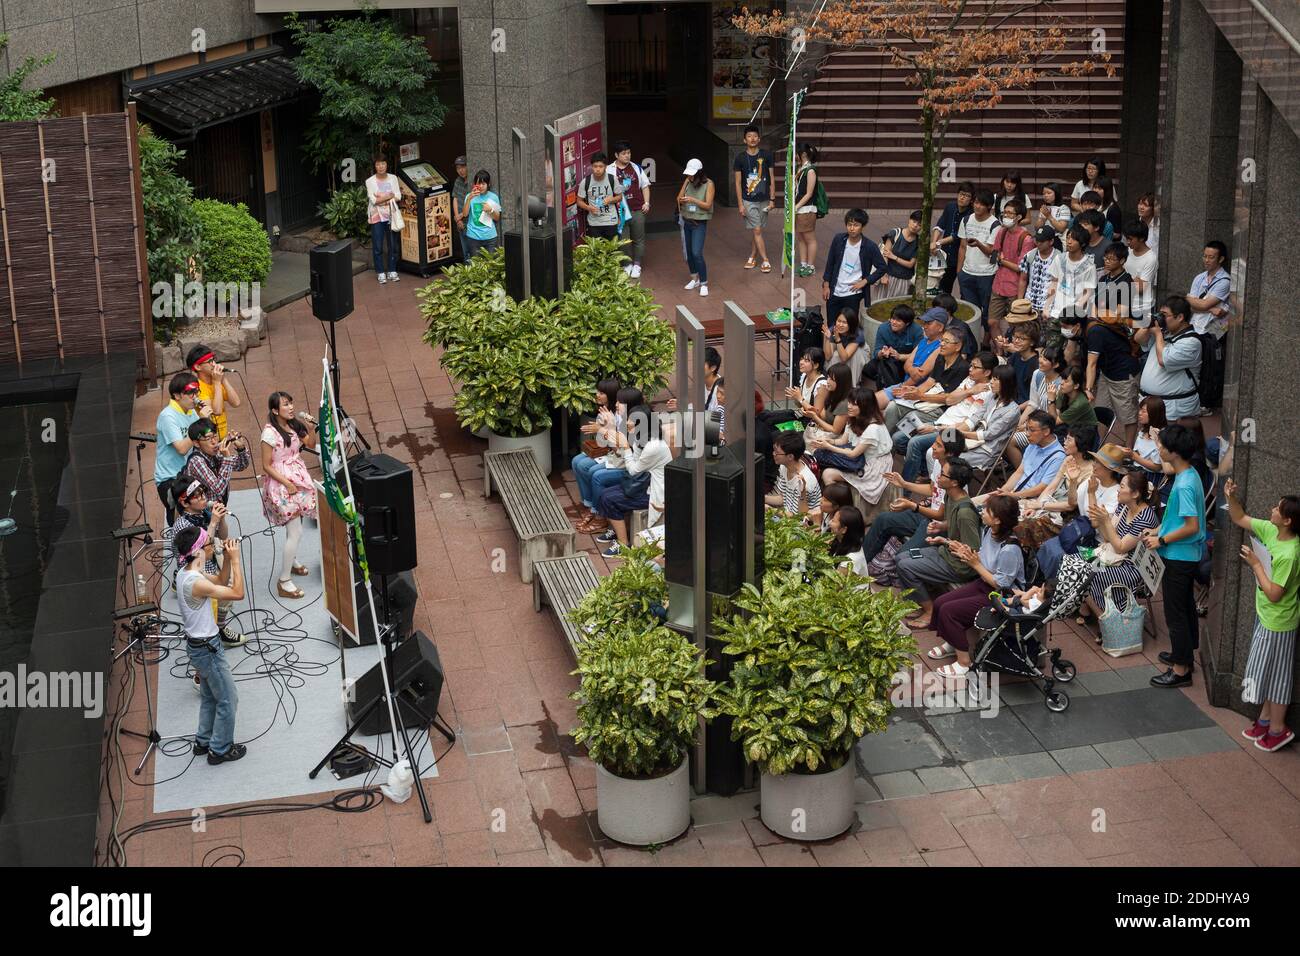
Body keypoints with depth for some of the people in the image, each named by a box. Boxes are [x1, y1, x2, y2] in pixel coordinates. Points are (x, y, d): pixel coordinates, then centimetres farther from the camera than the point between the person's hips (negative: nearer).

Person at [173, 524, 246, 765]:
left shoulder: (185, 573, 0)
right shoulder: (195, 582, -30)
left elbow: (221, 582, 13)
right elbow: (238, 593, -26)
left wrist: (227, 559, -2)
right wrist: (235, 559, -22)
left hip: (198, 644, 9)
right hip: (207, 648, -9)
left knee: (209, 696, 24)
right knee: (227, 699, 6)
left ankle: (203, 742, 36)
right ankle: (220, 749, 18)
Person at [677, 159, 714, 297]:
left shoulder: (708, 184, -11)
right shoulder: (688, 182, 3)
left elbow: (707, 205, -14)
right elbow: (679, 198, 2)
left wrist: (692, 200, -25)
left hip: (699, 223, -5)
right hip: (686, 222, 5)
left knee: (697, 253, -14)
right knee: (689, 252, 11)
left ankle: (704, 284, -5)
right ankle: (694, 279, 28)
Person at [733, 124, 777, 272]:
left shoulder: (766, 156, 0)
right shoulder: (740, 159, -3)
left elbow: (772, 178, 4)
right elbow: (738, 182, -1)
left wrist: (772, 199, -1)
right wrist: (740, 204, -5)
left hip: (764, 200, 2)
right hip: (748, 200, -2)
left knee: (755, 231, 9)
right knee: (756, 231, -5)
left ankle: (752, 256, 23)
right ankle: (765, 260, -2)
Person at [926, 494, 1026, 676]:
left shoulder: (1010, 549, -30)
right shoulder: (988, 531, -4)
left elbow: (1000, 584, -24)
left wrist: (976, 564, -20)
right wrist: (966, 554, -7)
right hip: (983, 584, 9)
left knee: (948, 611, -17)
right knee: (939, 603, 0)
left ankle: (964, 662, -4)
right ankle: (951, 643, 25)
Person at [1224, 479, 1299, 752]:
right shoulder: (1270, 530, -8)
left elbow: (1273, 594, -27)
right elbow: (1240, 519, 7)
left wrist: (1255, 564, -22)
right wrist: (1231, 497, -9)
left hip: (1278, 622, -9)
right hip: (1266, 617, 9)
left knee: (1275, 674, 7)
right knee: (1267, 672, 22)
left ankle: (1278, 729, 23)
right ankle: (1265, 718, 38)